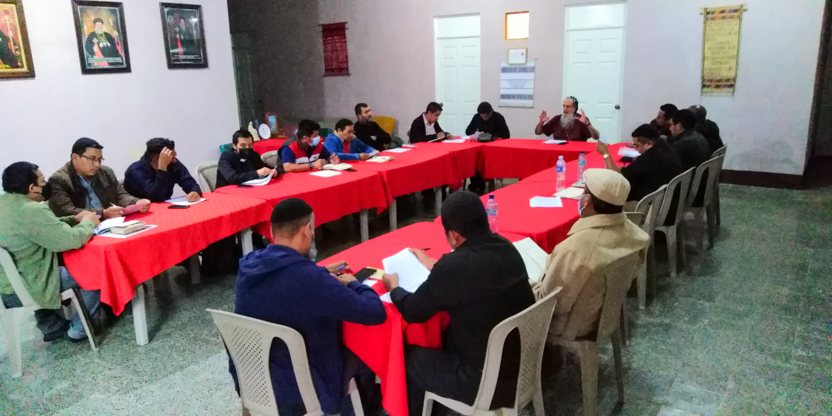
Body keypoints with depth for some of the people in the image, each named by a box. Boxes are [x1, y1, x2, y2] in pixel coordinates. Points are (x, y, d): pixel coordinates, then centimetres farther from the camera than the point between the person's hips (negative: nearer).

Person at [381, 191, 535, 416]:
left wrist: (394, 288, 10)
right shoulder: (506, 248, -5)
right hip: (526, 366, 7)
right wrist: (436, 267, 26)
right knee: (448, 336, 28)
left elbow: (412, 312, -10)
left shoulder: (454, 267, -26)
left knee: (409, 358, 14)